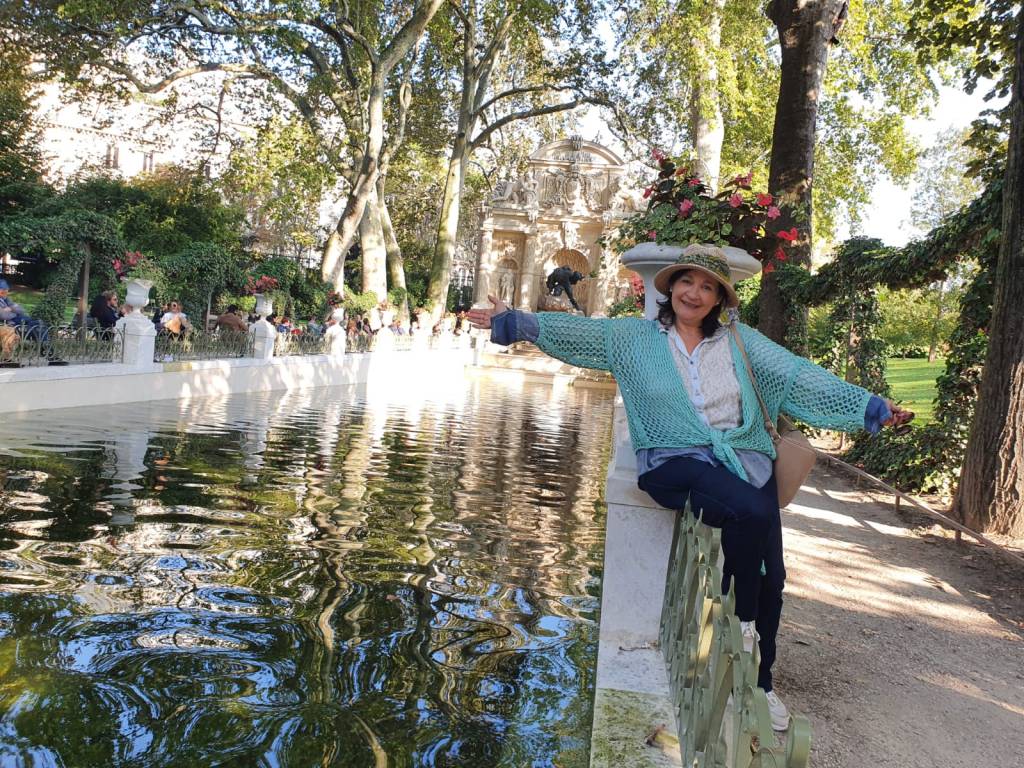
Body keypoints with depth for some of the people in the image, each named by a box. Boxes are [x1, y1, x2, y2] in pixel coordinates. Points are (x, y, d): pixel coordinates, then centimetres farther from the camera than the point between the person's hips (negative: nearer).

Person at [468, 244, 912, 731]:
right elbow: (572, 332, 4)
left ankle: (759, 682, 14)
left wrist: (871, 409, 1)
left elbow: (801, 378, 7)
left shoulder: (740, 340, 13)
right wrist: (512, 322, -6)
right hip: (675, 461, -3)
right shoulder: (637, 337, 10)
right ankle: (740, 623, -7)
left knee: (770, 575, -10)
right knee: (752, 514, -31)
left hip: (743, 457, 3)